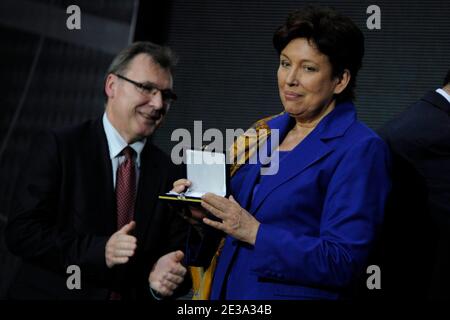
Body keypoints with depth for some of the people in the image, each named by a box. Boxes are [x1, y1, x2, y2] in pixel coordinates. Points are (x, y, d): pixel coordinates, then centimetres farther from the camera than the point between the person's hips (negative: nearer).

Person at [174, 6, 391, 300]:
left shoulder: (360, 150, -13)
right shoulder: (265, 133, 7)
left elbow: (343, 262, -19)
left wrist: (255, 233, -23)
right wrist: (203, 207, -8)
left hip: (295, 293, -6)